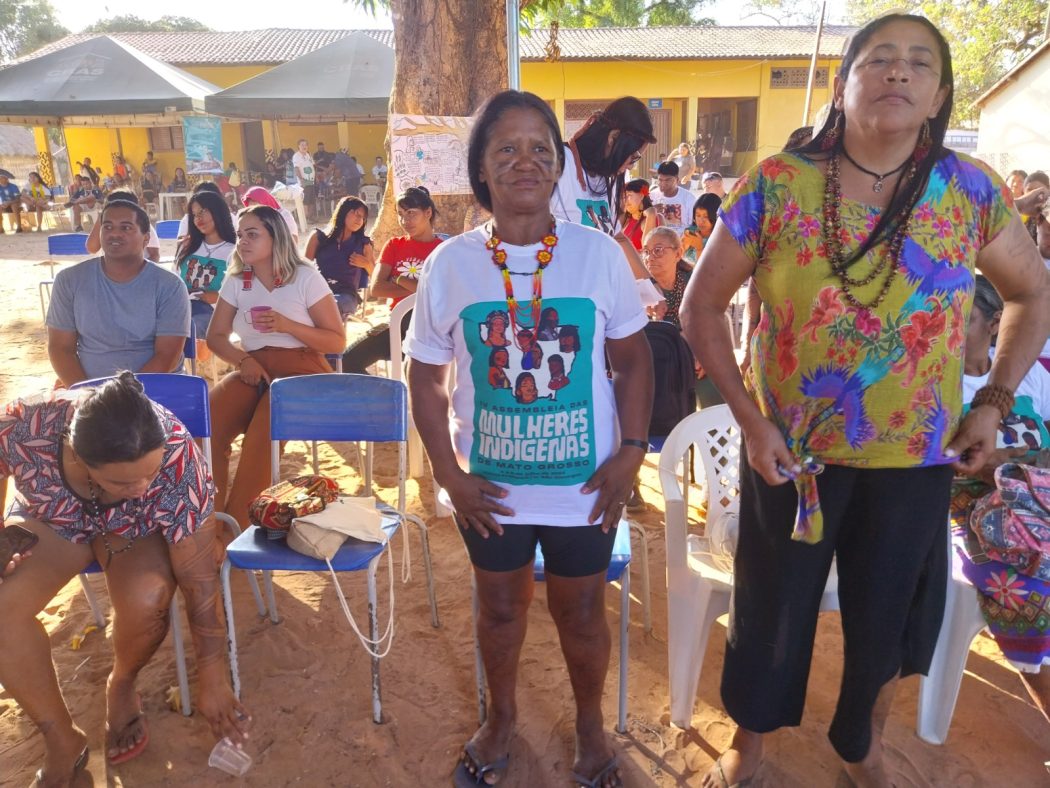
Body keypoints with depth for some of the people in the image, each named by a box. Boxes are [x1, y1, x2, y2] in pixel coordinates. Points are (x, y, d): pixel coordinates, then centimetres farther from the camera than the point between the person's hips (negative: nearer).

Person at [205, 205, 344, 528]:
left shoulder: (306, 278, -3)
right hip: (254, 371, 5)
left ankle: (238, 526, -20)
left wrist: (287, 325, -17)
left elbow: (338, 342, -4)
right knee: (207, 424, -24)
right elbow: (215, 337, 14)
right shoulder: (235, 281, 11)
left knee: (261, 436, -32)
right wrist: (243, 360, -7)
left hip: (301, 370, -4)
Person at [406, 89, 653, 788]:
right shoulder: (450, 264, -7)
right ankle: (501, 719, 48)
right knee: (501, 606, 21)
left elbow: (633, 359, 0)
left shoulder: (599, 254, -8)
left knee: (582, 611, 17)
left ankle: (590, 725, 45)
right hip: (490, 487, 1)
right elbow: (427, 377, -1)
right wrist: (449, 473, -6)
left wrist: (632, 452, -8)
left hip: (585, 484, 0)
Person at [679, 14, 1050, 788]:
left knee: (886, 615, 20)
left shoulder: (973, 191, -6)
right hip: (789, 449, -1)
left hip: (915, 458, 2)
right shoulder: (776, 185, -12)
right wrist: (748, 419, -13)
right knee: (772, 606, 15)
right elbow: (702, 305, -7)